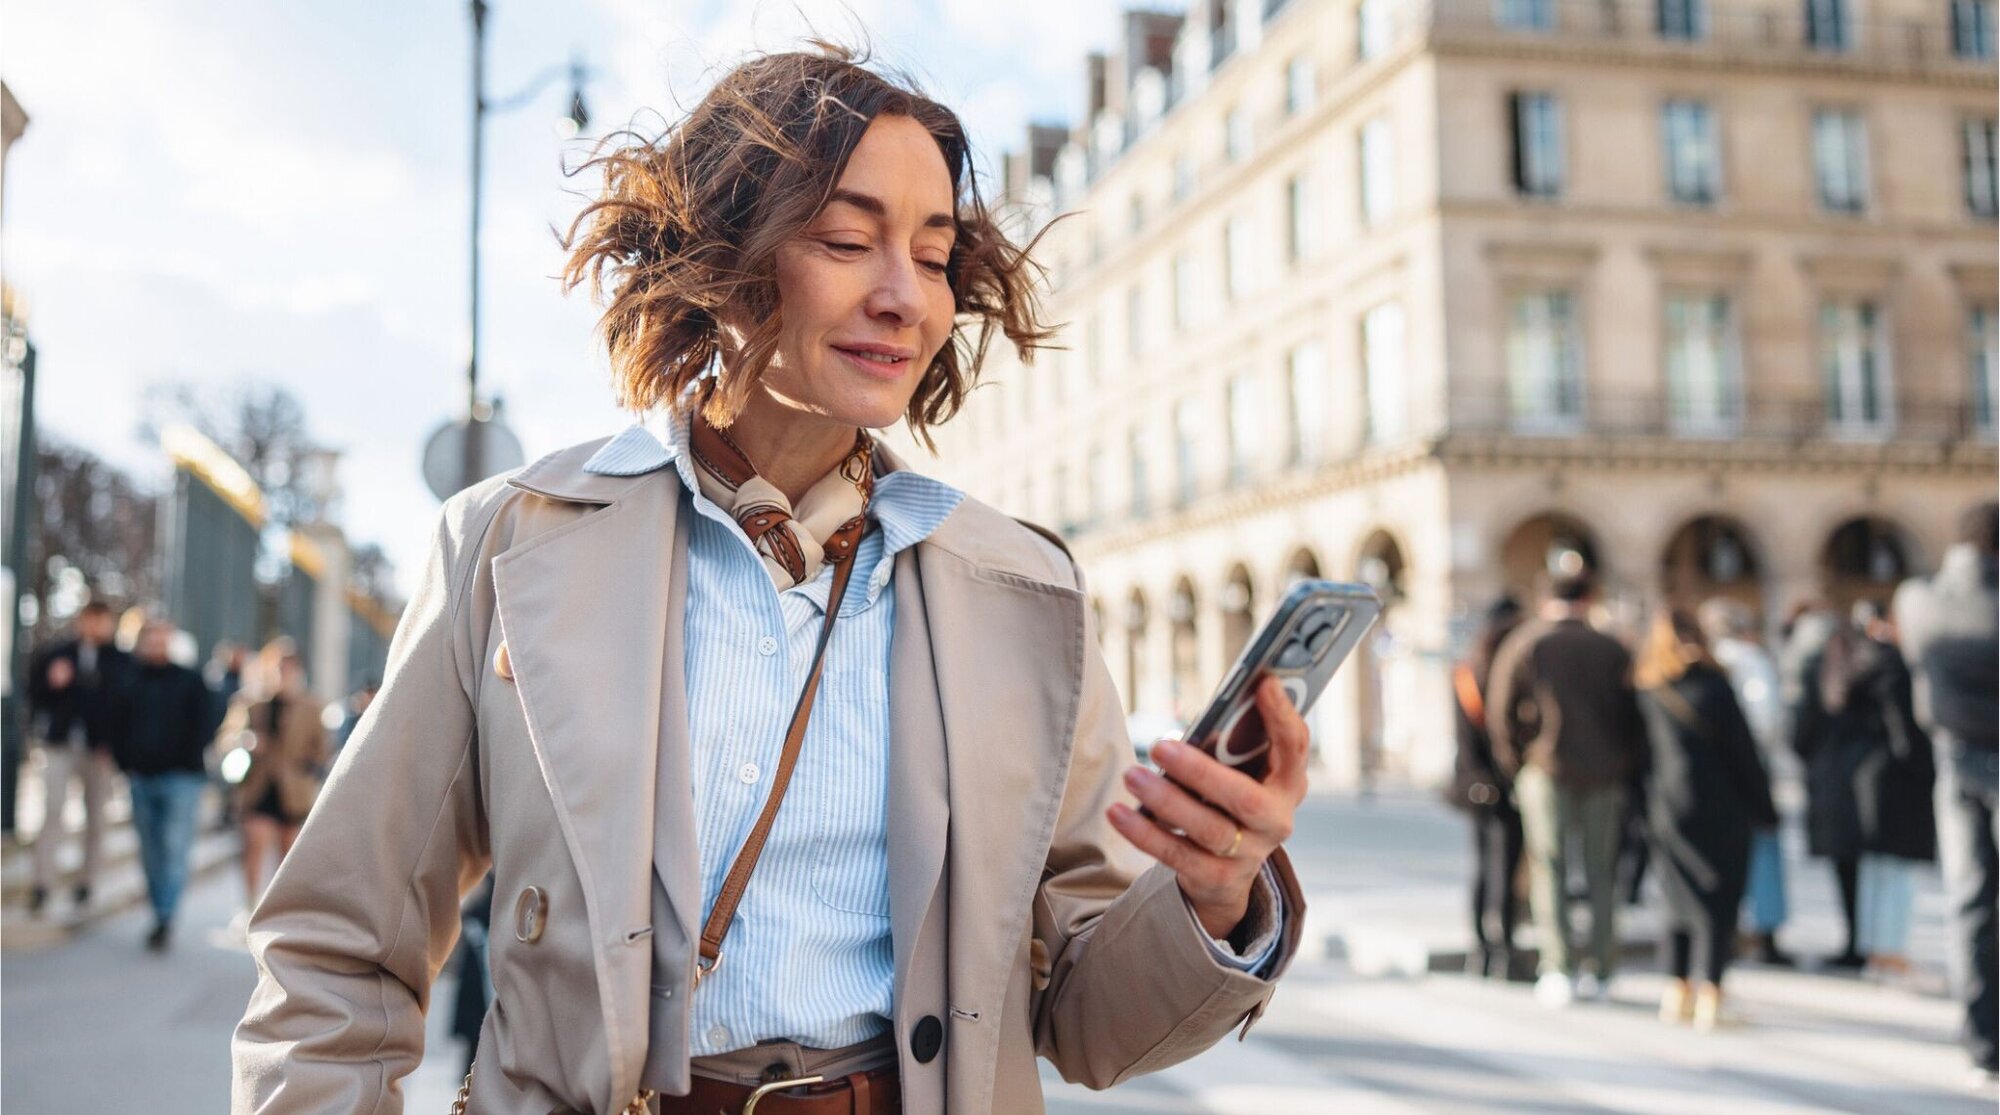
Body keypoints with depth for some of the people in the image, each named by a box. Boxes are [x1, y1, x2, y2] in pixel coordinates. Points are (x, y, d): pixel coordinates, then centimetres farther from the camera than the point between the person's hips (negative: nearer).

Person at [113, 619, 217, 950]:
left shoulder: (190, 681, 5)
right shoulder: (130, 680, 9)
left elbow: (201, 727, 3)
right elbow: (118, 724, 12)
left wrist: (189, 766, -7)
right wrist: (125, 764, 1)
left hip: (180, 777, -3)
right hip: (141, 777, 3)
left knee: (175, 846, -13)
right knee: (150, 851, 9)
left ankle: (166, 917, -16)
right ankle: (161, 917, 18)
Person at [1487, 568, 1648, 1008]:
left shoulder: (1524, 643, 2)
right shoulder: (1613, 649, 6)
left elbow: (1499, 709, -1)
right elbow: (1634, 712, 5)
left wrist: (1513, 762, 8)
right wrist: (1630, 770, 11)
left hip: (1546, 769, -2)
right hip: (1605, 774, 2)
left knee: (1548, 868, 2)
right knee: (1602, 874, 9)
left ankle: (1559, 969, -6)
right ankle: (1602, 972, 12)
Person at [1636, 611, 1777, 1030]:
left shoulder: (1644, 692, 3)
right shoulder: (1713, 686, -7)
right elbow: (1743, 750, -5)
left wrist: (1646, 813, 15)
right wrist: (1763, 807, 2)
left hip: (1666, 810, 4)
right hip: (1720, 811, -3)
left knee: (1683, 901, 14)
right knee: (1718, 903, 0)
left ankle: (1676, 989, 11)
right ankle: (1709, 991, -9)